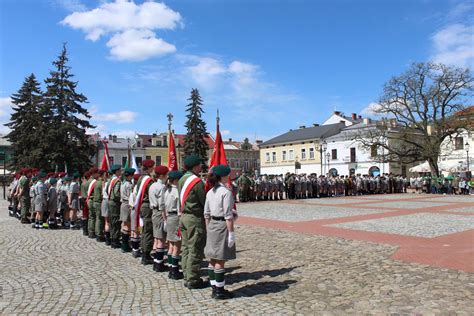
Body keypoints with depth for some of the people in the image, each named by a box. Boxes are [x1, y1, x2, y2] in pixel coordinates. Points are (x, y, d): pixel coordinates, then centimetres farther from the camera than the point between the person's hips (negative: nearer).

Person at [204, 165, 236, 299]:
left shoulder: (210, 192, 8)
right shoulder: (226, 192, -14)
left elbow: (206, 213, 11)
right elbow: (228, 215, -17)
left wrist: (209, 229, 18)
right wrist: (231, 233, -14)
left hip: (212, 225, 8)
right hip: (222, 226, -8)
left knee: (213, 259, 13)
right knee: (220, 261, 0)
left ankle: (214, 288, 24)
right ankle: (219, 291, 9)